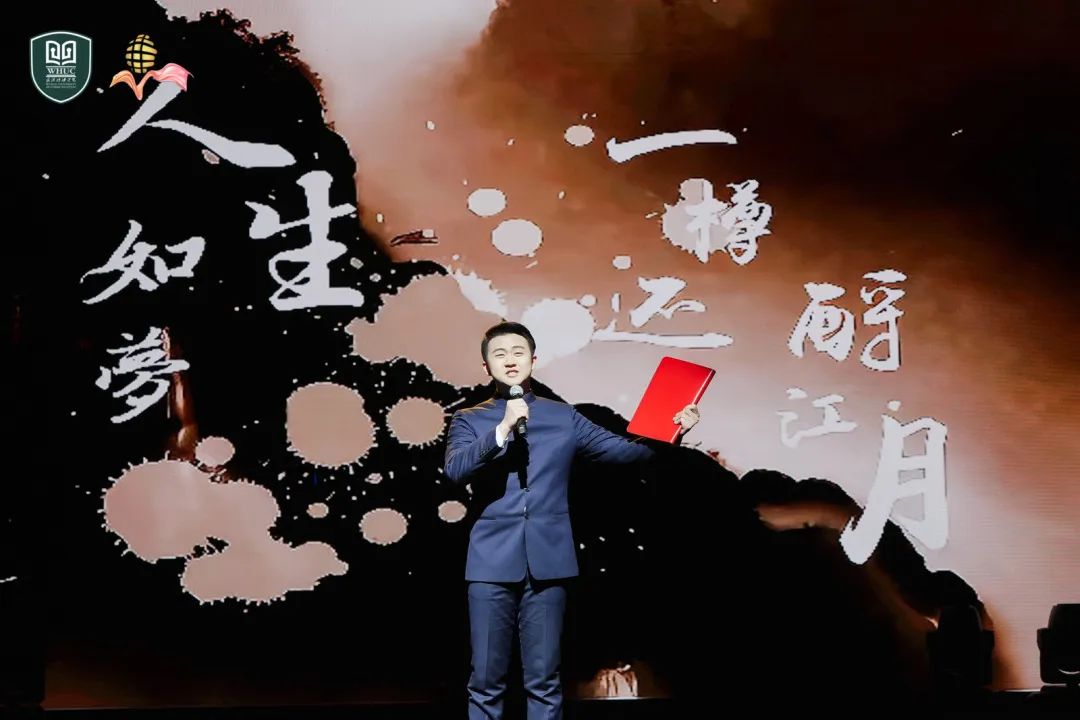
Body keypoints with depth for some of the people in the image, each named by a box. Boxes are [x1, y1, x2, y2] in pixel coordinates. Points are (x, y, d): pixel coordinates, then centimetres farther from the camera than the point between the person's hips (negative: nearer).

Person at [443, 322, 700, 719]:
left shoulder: (563, 417, 11)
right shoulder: (469, 420, 8)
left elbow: (620, 449, 7)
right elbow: (454, 469, -10)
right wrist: (503, 429, -21)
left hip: (547, 562, 1)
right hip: (492, 563, -1)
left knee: (544, 680, 4)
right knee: (486, 680, 3)